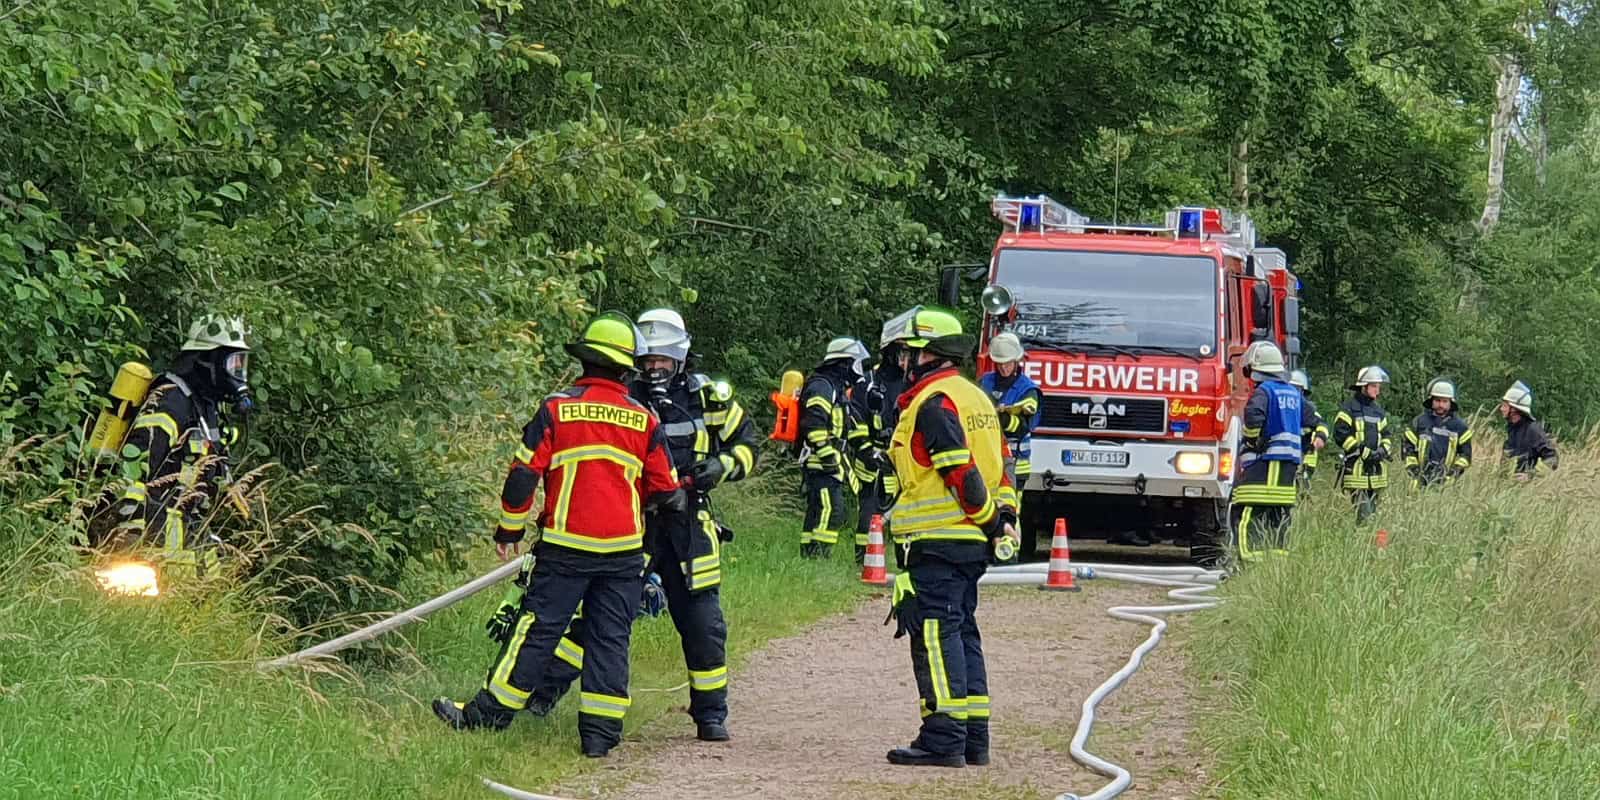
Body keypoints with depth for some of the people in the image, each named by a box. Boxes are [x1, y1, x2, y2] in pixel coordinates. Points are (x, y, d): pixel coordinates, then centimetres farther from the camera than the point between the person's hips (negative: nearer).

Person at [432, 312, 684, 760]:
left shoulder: (557, 408, -3)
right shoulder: (644, 421, 3)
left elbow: (525, 472, -3)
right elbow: (665, 491, 9)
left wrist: (510, 527, 9)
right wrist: (680, 502, 33)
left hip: (567, 546, -2)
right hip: (624, 552, 2)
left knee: (536, 629, 2)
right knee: (610, 639, 5)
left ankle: (488, 715, 5)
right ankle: (600, 734, 4)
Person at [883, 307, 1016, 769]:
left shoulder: (933, 402, -13)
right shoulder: (975, 397, 18)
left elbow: (962, 472, -18)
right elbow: (999, 464, 17)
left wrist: (991, 521, -11)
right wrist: (1005, 514, 10)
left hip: (937, 540, -10)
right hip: (971, 541, 10)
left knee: (935, 632, -10)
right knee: (962, 631, 13)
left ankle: (943, 739, -14)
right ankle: (973, 738, 15)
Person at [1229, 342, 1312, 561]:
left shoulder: (1264, 391, -9)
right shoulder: (1294, 393, 16)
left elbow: (1254, 415, -28)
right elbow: (1310, 422, 23)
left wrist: (1251, 440, -13)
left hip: (1263, 464, -8)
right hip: (1290, 466, 8)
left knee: (1245, 517, -10)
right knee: (1279, 519, 12)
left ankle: (1250, 559, -21)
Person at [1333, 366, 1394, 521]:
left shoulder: (1378, 411, 19)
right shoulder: (1348, 408, -4)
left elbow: (1387, 436, 22)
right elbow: (1340, 434, -12)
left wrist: (1383, 450, -1)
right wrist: (1364, 451, -16)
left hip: (1376, 467, 7)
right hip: (1356, 467, -7)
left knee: (1373, 510, 10)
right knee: (1363, 512, -15)